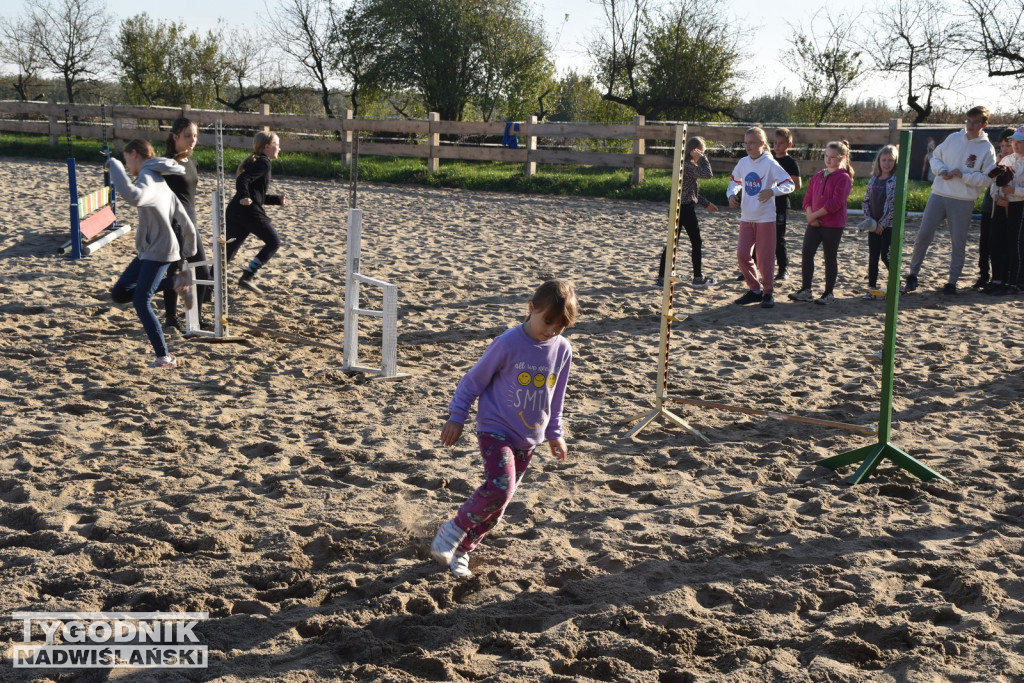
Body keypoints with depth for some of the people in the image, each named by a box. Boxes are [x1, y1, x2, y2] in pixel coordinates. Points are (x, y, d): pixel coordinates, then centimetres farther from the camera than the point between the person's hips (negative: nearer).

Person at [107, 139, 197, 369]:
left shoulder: (147, 178, -14)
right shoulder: (160, 182, 16)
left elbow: (133, 196, -40)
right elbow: (186, 223, 19)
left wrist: (114, 165, -27)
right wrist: (188, 252, 28)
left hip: (159, 252, -10)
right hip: (148, 251, 10)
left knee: (141, 302, -7)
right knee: (119, 294, 10)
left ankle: (164, 357, -2)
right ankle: (175, 283, 14)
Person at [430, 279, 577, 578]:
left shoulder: (562, 350, -1)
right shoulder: (508, 343, -17)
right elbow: (475, 379, -7)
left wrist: (554, 433, 17)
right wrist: (456, 417, -5)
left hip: (528, 439, 5)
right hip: (495, 429, -5)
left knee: (498, 502, 8)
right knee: (500, 487, -25)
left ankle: (462, 549, 25)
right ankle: (454, 529, -3)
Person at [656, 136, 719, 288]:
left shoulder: (686, 164, 15)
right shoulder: (687, 166, -17)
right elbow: (707, 174, -26)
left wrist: (706, 204, 23)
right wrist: (701, 158, -13)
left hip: (678, 208, 9)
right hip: (686, 208, -9)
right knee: (696, 242, 4)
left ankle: (662, 278, 6)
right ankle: (698, 278, 12)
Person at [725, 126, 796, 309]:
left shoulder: (770, 164, -11)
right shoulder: (743, 163, 5)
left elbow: (790, 184, -14)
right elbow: (734, 181, 20)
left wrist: (772, 191, -31)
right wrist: (731, 194, 0)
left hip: (765, 218, -5)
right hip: (746, 217, 5)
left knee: (765, 257, 0)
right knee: (742, 255, 2)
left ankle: (768, 292, 14)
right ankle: (754, 290, 18)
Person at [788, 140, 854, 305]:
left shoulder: (843, 178, -8)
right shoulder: (818, 176, 13)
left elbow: (835, 203, -17)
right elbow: (808, 197, 10)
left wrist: (814, 215, -15)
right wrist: (810, 215, -8)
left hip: (833, 225, -6)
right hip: (814, 223, 6)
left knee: (830, 258, 3)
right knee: (806, 253, -3)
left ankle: (829, 293, 12)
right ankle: (805, 290, 4)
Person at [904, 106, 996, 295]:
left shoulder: (987, 149, -4)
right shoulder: (953, 138, 5)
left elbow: (986, 179, -7)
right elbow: (935, 156, 13)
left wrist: (963, 175, -17)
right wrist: (941, 170, -7)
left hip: (963, 202, -2)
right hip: (938, 195, 2)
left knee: (958, 242, 4)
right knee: (923, 235, -1)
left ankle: (952, 282, 14)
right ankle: (913, 273, 13)